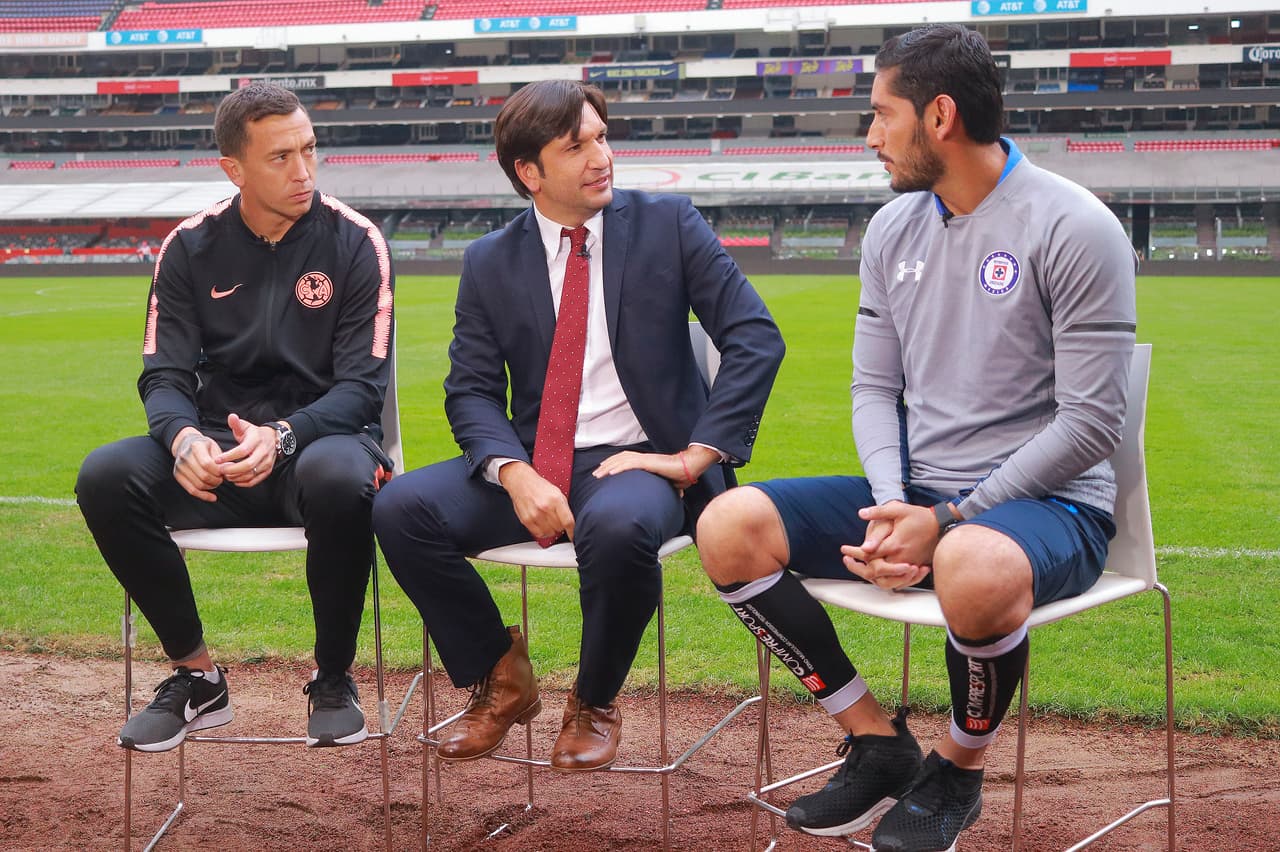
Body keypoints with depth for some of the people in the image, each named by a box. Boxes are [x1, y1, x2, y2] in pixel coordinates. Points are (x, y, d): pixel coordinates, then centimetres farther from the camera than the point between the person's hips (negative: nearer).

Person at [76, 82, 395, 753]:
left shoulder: (354, 242, -3)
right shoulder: (190, 248, 5)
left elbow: (362, 385, -8)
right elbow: (164, 375, 0)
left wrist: (281, 438, -28)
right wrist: (183, 438, -25)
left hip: (319, 439, -3)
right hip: (217, 447, 3)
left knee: (341, 478, -40)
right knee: (106, 476, -26)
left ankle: (333, 681, -13)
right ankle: (195, 677, -8)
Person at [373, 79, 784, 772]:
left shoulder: (668, 225, 1)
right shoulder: (490, 262, 8)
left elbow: (755, 338, -5)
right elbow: (471, 390, 4)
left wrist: (696, 456, -14)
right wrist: (515, 475, -17)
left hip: (640, 460, -3)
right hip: (532, 465, 3)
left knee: (618, 527, -39)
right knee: (399, 508, -20)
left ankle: (594, 704, -8)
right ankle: (501, 680, 3)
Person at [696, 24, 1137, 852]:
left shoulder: (1074, 230, -12)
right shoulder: (894, 230, 9)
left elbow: (1090, 424, -15)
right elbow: (875, 388, 11)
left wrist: (949, 521, -20)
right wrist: (891, 503, -9)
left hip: (1046, 504, -7)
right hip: (915, 491, 7)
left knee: (974, 566, -42)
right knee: (730, 528, -12)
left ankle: (958, 771, -9)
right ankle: (879, 744, 0)